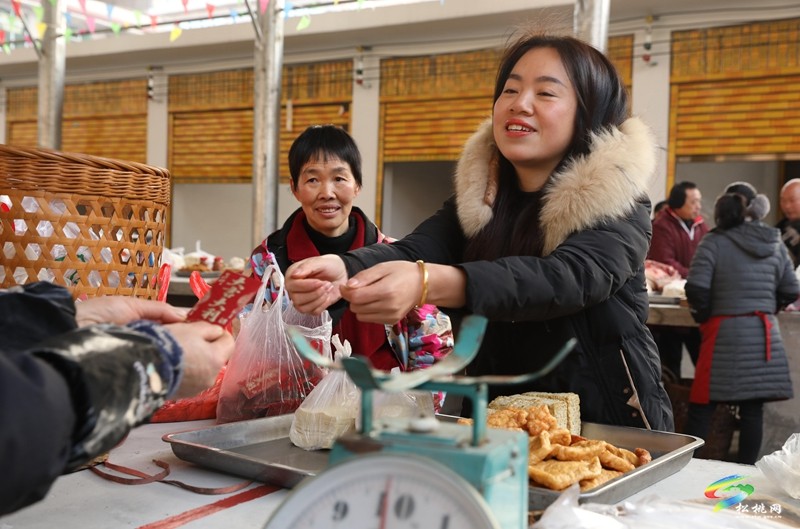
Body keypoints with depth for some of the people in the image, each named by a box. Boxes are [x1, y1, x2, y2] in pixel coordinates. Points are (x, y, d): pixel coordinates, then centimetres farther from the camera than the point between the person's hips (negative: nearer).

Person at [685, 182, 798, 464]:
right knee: (753, 409, 7)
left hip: (725, 333, -3)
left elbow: (696, 288, -13)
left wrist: (703, 315, 4)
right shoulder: (775, 244, 7)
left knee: (702, 406, 3)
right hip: (765, 335, 3)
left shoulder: (714, 242, -4)